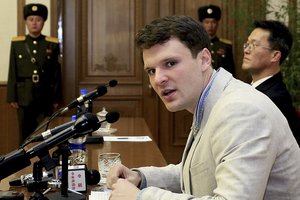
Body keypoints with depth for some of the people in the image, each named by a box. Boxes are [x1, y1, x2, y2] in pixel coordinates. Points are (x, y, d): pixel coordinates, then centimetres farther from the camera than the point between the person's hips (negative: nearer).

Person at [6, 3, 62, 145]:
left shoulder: (52, 44, 3)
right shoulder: (16, 43, 5)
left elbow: (56, 73, 3)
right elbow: (12, 73, 4)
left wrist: (56, 98, 1)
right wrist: (12, 97, 0)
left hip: (45, 98, 0)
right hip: (24, 97, 0)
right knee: (25, 135, 6)